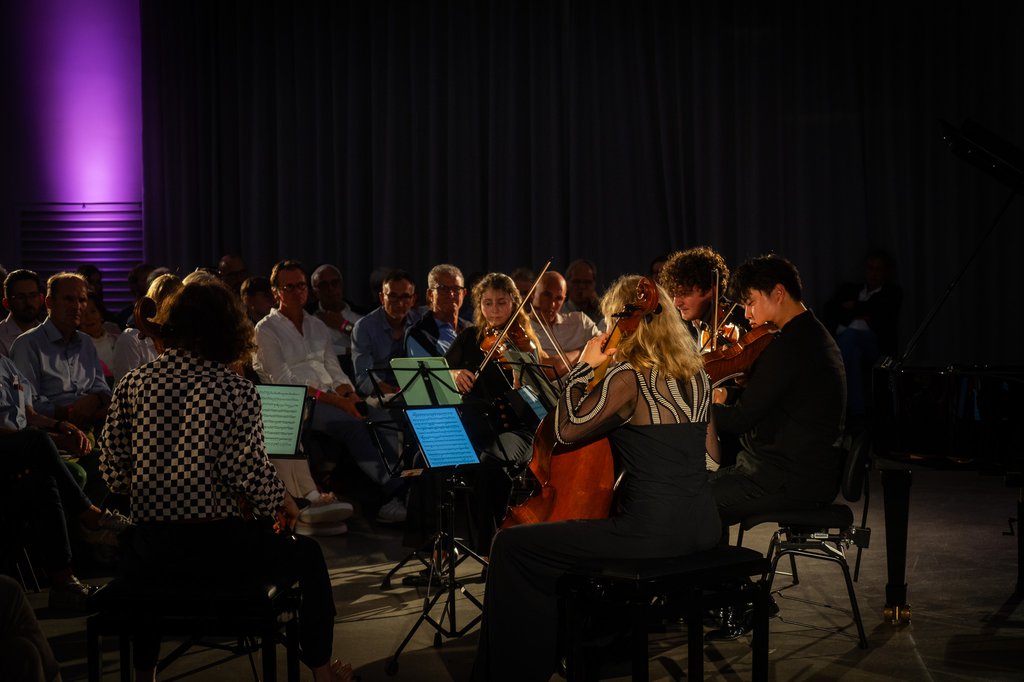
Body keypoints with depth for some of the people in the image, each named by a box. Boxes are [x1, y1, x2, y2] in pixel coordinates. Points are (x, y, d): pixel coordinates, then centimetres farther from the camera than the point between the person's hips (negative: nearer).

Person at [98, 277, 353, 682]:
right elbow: (249, 473, -15)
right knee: (307, 555, 24)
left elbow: (113, 471, 1)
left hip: (149, 552, 4)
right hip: (217, 546, -4)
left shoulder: (133, 383, 0)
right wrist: (282, 503, 5)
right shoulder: (237, 390, -10)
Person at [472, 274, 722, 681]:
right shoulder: (696, 376, 11)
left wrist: (584, 367, -1)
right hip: (703, 529, 9)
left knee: (511, 547, 1)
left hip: (652, 534, -8)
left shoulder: (627, 377, -12)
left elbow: (565, 431, -8)